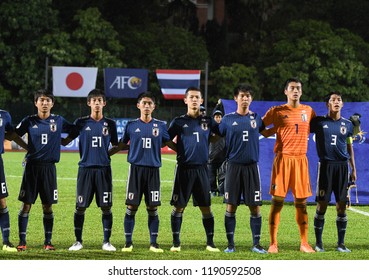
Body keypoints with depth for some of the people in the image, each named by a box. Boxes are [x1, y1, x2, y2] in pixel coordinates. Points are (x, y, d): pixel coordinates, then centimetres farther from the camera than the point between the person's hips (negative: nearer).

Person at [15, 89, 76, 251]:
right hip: (32, 166, -1)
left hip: (49, 167, 1)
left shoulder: (58, 121, 4)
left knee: (47, 206, 4)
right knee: (26, 204, -2)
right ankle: (22, 241, 2)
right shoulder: (29, 121, 3)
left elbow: (75, 130, 15)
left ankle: (48, 242, 12)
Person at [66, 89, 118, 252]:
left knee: (106, 207, -1)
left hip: (104, 169, 1)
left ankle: (106, 241, 9)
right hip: (85, 169, 0)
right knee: (80, 207, 0)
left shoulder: (110, 124, 7)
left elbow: (116, 145, 16)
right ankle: (78, 241, 12)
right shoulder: (81, 122, 4)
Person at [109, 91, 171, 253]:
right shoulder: (131, 125, 5)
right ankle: (128, 243, 7)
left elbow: (168, 143, 18)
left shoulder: (160, 126, 6)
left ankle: (153, 243, 9)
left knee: (153, 208, 1)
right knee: (131, 207, -1)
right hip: (136, 168, 0)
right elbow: (122, 144, 16)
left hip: (153, 170, 1)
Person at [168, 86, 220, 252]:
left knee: (206, 207, 3)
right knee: (178, 206, -1)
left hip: (201, 168, 2)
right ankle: (176, 243, 6)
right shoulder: (179, 122, 4)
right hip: (184, 168, -2)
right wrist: (180, 148, -8)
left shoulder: (207, 121, 9)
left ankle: (210, 242, 10)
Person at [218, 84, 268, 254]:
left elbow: (265, 132, 25)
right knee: (231, 206, 1)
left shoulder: (256, 118, 6)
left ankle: (256, 244, 7)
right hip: (234, 165, -1)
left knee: (255, 207, -1)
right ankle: (230, 244, 10)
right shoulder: (228, 119, 2)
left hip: (252, 166, 1)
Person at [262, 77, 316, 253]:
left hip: (301, 159, 3)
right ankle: (273, 243, -1)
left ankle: (304, 243, 10)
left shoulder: (308, 111, 12)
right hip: (283, 159, -3)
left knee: (301, 202, 5)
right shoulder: (276, 111, 2)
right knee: (277, 200, -4)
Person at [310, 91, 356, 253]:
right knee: (322, 206, -2)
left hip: (342, 166, 2)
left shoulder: (347, 124, 10)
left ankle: (341, 244, 9)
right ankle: (318, 243, 8)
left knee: (341, 207, 2)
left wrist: (354, 169, 15)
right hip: (325, 165, -2)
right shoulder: (319, 122, 2)